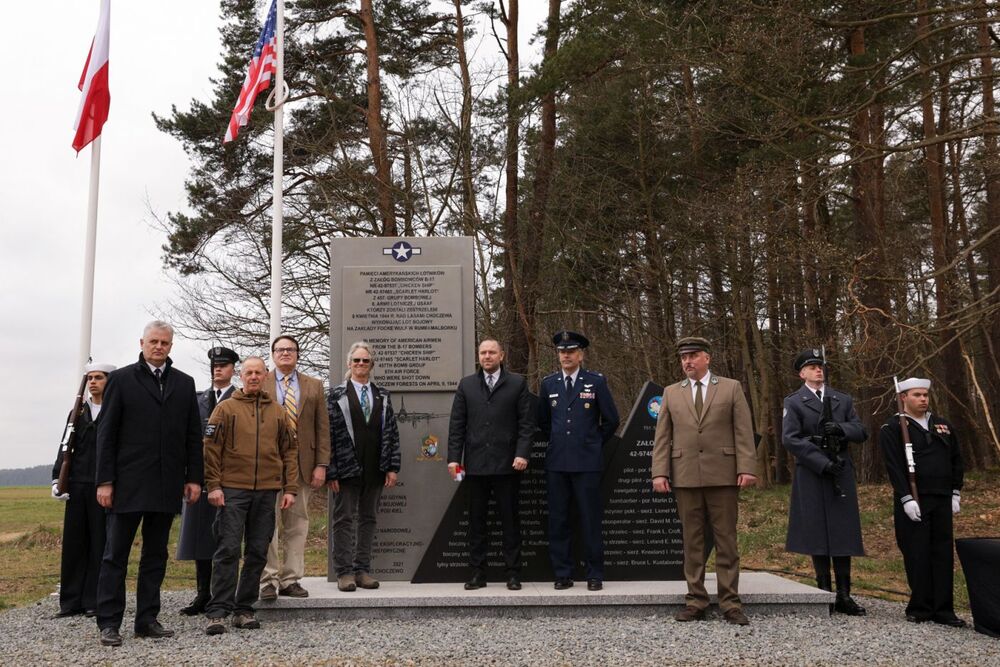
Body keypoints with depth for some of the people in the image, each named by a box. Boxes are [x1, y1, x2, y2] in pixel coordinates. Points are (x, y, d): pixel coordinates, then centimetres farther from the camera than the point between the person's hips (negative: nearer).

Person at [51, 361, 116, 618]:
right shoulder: (79, 412, 14)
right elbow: (66, 447, 11)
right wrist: (57, 479, 0)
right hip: (77, 486, 4)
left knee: (100, 544, 1)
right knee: (73, 542, 7)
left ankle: (95, 601, 8)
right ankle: (72, 601, 14)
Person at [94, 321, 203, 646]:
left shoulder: (184, 383, 11)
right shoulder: (121, 379, 2)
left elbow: (193, 435, 10)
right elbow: (106, 434, -1)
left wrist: (194, 478, 4)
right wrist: (104, 481, -7)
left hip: (168, 485, 3)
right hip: (128, 483, -3)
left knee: (156, 556, 10)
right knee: (115, 555, 2)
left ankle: (147, 619, 17)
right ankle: (109, 623, 10)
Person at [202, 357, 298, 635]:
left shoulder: (278, 412, 12)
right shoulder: (226, 408, 5)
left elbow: (289, 452, 13)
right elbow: (211, 449, 1)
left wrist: (290, 488, 5)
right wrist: (213, 485, -8)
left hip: (267, 491, 3)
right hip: (233, 489, -3)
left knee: (258, 553, 6)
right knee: (228, 551, -5)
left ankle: (244, 609, 16)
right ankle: (217, 612, 0)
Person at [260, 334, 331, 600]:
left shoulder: (314, 386, 11)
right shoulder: (259, 384, 6)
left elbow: (322, 428, 8)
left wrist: (321, 465, 0)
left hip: (302, 464, 2)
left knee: (297, 523, 5)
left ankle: (291, 579, 13)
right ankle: (269, 580, 7)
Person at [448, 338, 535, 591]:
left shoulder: (517, 383, 5)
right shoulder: (466, 385, 11)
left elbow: (526, 422, 0)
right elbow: (457, 425, 7)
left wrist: (522, 453, -10)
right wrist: (454, 457, -1)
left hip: (507, 464, -2)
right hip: (475, 464, 2)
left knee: (510, 520, 4)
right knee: (476, 520, 7)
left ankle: (513, 573, 11)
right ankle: (477, 573, 15)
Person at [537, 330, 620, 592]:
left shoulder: (596, 381, 1)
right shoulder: (548, 383, 9)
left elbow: (611, 420, 6)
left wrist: (595, 444, 11)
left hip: (587, 462, -3)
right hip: (556, 462, 3)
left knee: (591, 520, 1)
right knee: (558, 520, 5)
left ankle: (595, 575, 11)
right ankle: (562, 574, 14)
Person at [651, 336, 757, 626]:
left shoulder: (731, 388, 7)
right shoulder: (671, 393, 12)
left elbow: (744, 432, 1)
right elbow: (662, 437, 8)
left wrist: (747, 468, -9)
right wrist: (660, 472, -2)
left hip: (722, 475, -2)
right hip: (685, 477, 2)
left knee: (726, 540, 2)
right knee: (692, 541, 5)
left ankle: (730, 603, 8)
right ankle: (696, 601, 12)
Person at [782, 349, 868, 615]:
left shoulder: (843, 400, 15)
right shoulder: (793, 402, 3)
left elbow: (862, 432, 9)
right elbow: (790, 439, -9)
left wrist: (841, 429, -12)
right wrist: (822, 463, -16)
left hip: (841, 474, 3)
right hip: (812, 476, -3)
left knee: (843, 533, 2)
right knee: (817, 533, 0)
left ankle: (844, 595, 7)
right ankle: (824, 593, 9)